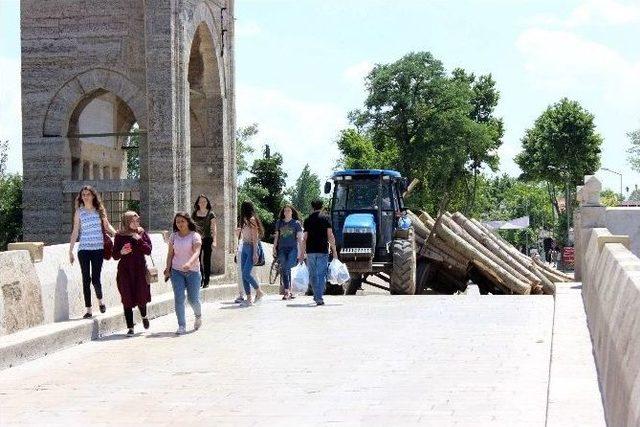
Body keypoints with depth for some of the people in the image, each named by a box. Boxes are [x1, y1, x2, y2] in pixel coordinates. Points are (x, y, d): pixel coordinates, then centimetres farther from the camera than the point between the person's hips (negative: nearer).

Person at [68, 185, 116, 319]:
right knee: (86, 279, -1)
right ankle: (88, 310, 5)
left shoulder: (99, 210, 6)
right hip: (84, 249, 0)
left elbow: (107, 226, 9)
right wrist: (70, 250, 4)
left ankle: (100, 300, 25)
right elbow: (75, 231, 7)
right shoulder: (79, 212, 5)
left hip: (98, 249, 0)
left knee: (95, 278, -4)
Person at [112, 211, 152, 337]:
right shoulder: (120, 236, -1)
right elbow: (115, 256, 1)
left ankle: (144, 316, 37)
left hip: (140, 269, 1)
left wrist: (139, 240, -14)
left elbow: (148, 251, -4)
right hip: (125, 271, -1)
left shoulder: (142, 233, 4)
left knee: (141, 297, 3)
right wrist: (121, 252, -19)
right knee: (127, 299, -1)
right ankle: (130, 328, 6)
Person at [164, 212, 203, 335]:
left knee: (193, 299, 3)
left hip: (192, 271, -3)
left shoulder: (195, 236, -7)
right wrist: (168, 269, 3)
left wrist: (189, 263, -37)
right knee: (179, 299, -6)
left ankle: (198, 316, 34)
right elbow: (170, 254, 10)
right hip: (176, 271, 3)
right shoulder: (173, 236, 5)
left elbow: (196, 252, -20)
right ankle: (181, 326, -3)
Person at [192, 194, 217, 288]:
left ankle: (206, 281, 6)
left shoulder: (210, 214, -1)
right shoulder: (195, 214, 7)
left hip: (207, 240, -3)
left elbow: (214, 228, -5)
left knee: (206, 261, 0)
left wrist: (214, 240, -14)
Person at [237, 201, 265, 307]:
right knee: (244, 275, 4)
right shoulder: (244, 221, 14)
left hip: (252, 248, -9)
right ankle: (248, 299, 7)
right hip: (244, 248, 9)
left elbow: (255, 237, -15)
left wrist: (255, 253, -18)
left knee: (246, 273, -13)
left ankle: (259, 291, 6)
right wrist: (239, 231, 4)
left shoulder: (252, 220, -11)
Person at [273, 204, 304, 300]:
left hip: (292, 248, -4)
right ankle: (288, 292, 7)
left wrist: (300, 251, -1)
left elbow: (300, 238, 4)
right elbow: (276, 237, 20)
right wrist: (274, 248, 13)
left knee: (287, 268, -17)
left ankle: (288, 291, -12)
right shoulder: (279, 223, 13)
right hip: (282, 249, 4)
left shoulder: (296, 223, 4)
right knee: (283, 270, 0)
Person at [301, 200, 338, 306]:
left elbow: (305, 238, 5)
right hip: (323, 250, -2)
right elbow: (330, 235, -5)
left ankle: (316, 296, 23)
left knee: (313, 274, 14)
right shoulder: (325, 218, 1)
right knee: (321, 274, -2)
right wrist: (334, 250, 0)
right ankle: (319, 297, -11)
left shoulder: (307, 220, 7)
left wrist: (302, 252, 9)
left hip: (310, 250, 2)